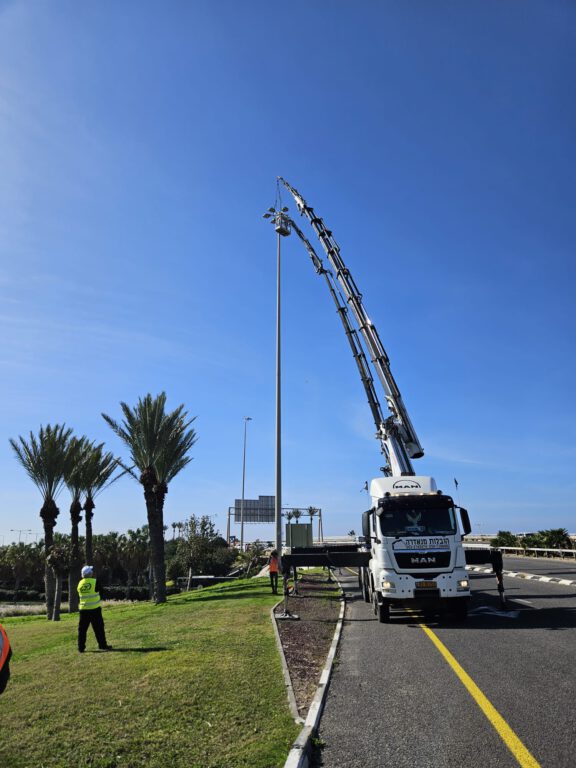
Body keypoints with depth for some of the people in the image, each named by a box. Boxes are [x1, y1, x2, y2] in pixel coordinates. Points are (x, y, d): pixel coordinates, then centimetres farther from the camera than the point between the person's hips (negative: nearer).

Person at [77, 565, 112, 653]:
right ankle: (102, 645, 8)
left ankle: (81, 647, 11)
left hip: (83, 609, 4)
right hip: (95, 609, -4)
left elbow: (79, 594, 13)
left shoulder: (80, 583, 2)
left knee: (82, 629, 10)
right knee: (98, 628, 4)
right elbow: (98, 589, 3)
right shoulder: (95, 581, -11)